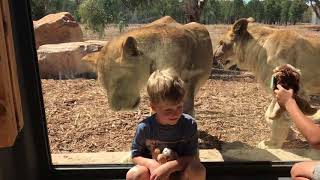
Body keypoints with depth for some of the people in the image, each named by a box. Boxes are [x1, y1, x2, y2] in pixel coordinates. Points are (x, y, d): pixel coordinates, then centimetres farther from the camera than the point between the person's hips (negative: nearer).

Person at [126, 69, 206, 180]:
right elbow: (135, 155, -5)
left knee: (197, 169, -32)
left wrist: (168, 167, -33)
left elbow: (191, 157, -17)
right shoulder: (145, 127, -17)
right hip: (154, 171, 0)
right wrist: (150, 163, -27)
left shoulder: (189, 124, -18)